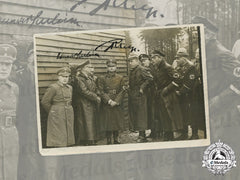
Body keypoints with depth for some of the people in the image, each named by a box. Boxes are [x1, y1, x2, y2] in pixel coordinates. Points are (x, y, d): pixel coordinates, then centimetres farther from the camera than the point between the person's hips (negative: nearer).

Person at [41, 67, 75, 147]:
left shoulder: (70, 88, 12)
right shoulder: (53, 88, -9)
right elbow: (45, 102, -8)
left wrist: (68, 110, 14)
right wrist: (52, 111, 0)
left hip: (69, 117, 7)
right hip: (57, 117, -7)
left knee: (68, 139, 7)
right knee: (57, 141, -6)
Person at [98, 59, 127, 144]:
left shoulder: (120, 78, 5)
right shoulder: (102, 78, 2)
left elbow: (122, 91, 0)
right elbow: (101, 91, -4)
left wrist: (116, 101, -11)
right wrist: (109, 101, -14)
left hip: (117, 104, 1)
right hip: (106, 104, -1)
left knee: (117, 121, 6)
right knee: (107, 123, 0)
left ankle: (116, 140, 18)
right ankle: (109, 141, 9)